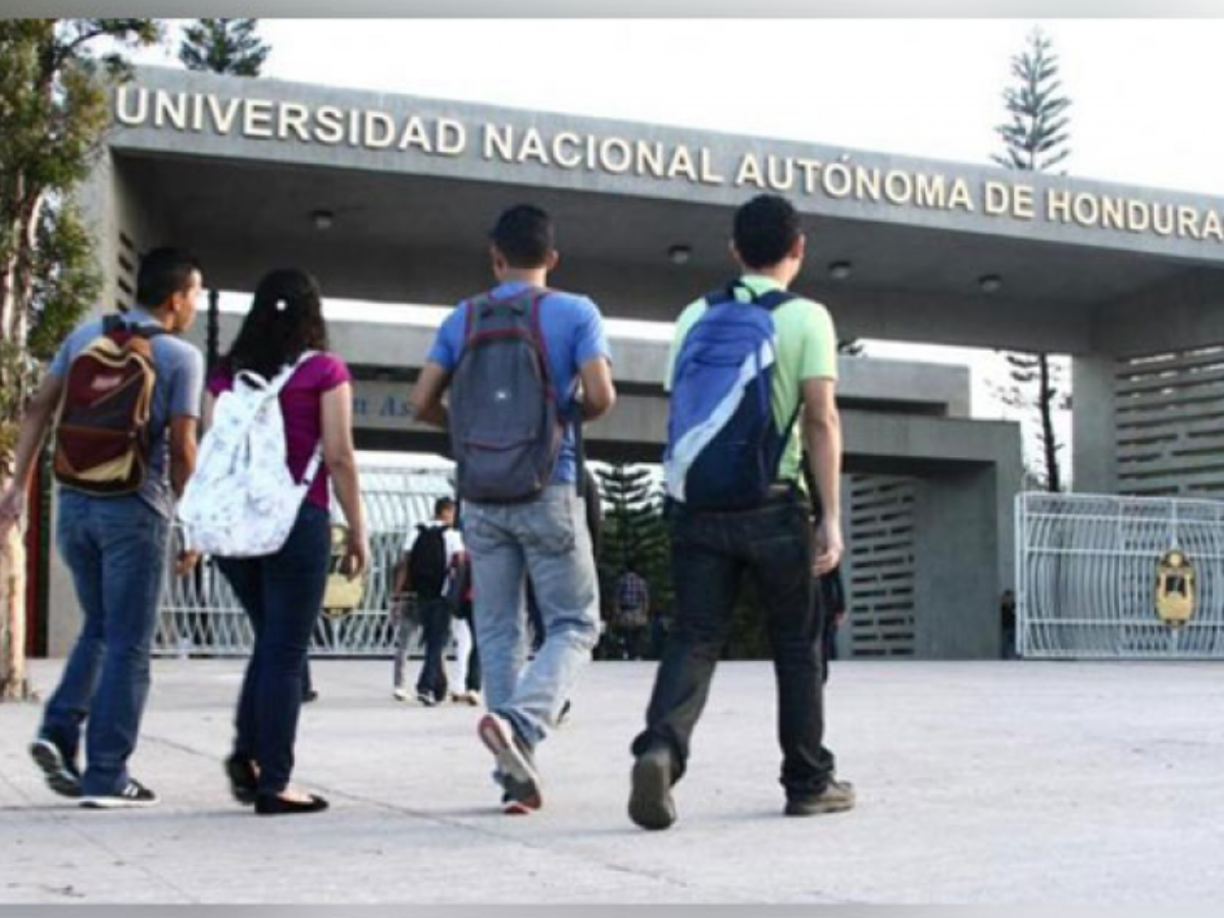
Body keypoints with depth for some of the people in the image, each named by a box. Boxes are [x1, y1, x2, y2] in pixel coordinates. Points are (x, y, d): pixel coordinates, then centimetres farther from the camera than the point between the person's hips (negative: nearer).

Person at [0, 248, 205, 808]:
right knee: (127, 645, 3)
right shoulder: (181, 356, -6)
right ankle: (106, 776, 4)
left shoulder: (86, 334, 9)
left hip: (75, 502, 5)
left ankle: (59, 731, 6)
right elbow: (181, 448, -9)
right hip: (134, 509, -5)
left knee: (98, 630, 22)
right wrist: (190, 524, 3)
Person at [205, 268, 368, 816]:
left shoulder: (226, 373, 10)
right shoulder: (324, 369, -2)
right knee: (286, 652, 1)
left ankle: (246, 753, 7)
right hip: (297, 520, -4)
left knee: (270, 641, 20)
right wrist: (357, 531, 1)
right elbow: (339, 456, -5)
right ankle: (273, 783, 2)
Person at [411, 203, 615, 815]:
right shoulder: (574, 312, -1)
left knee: (498, 631, 10)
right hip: (549, 493, -3)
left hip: (481, 497, 3)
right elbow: (600, 396, -12)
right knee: (574, 625, 5)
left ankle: (516, 776, 10)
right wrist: (570, 417, 10)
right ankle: (519, 720, -21)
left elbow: (422, 402, 2)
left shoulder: (462, 319, 7)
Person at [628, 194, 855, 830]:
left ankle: (660, 748, -22)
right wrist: (831, 517, -9)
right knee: (796, 645, 11)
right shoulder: (805, 318, 0)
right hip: (771, 507, -3)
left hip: (696, 507, 3)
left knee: (694, 638, 2)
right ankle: (807, 782, 19)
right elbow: (821, 420, -8)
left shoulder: (694, 318, 12)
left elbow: (680, 410, 13)